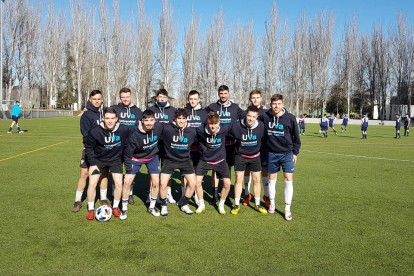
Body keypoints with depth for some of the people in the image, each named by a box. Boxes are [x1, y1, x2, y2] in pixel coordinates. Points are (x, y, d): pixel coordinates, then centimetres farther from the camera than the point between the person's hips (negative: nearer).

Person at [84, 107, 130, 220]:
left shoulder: (124, 130, -23)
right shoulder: (95, 131, -24)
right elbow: (88, 148, -8)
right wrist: (92, 163, -9)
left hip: (115, 159, 1)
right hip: (98, 160, -1)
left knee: (119, 183, -5)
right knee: (92, 183, -6)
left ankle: (115, 207, 18)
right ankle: (91, 209, 15)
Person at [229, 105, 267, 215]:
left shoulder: (261, 126, -16)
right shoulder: (236, 126, -22)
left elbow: (264, 139, 3)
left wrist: (258, 148, 8)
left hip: (255, 156, 2)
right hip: (240, 156, -2)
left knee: (257, 180, 6)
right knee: (238, 179, 0)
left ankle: (257, 204, 22)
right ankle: (237, 205, 13)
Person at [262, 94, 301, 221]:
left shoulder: (290, 118, -8)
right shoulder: (265, 117, -7)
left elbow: (296, 136, 2)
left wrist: (295, 152, 2)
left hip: (287, 154, -1)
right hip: (272, 154, 1)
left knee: (288, 179, -4)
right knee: (272, 179, 10)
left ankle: (287, 209, 5)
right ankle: (272, 204, 27)